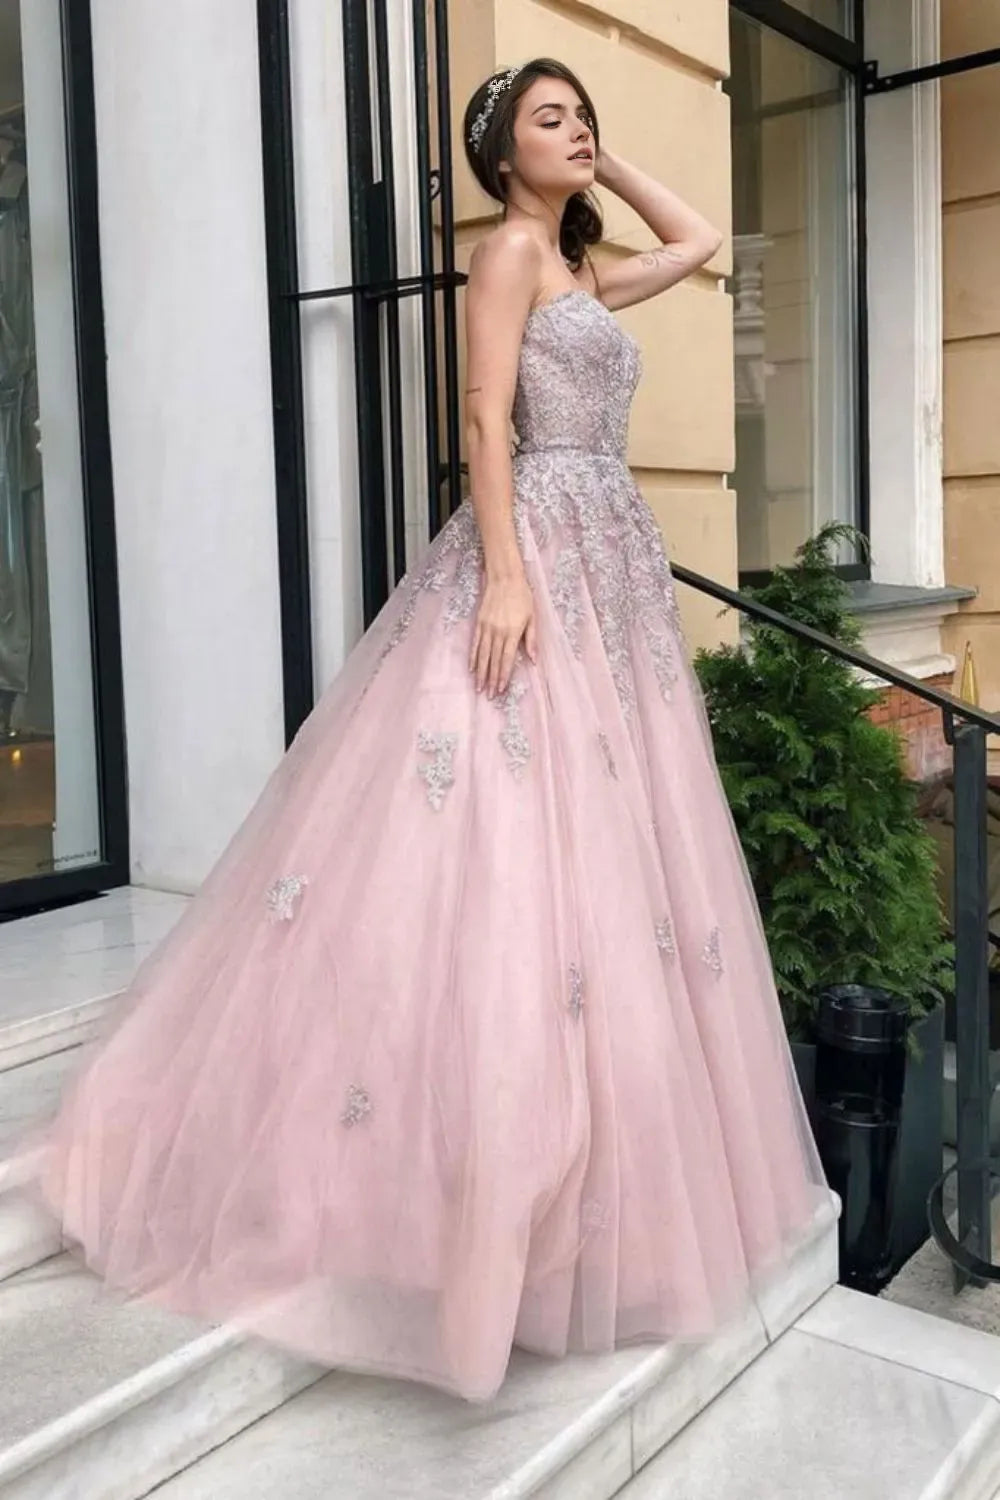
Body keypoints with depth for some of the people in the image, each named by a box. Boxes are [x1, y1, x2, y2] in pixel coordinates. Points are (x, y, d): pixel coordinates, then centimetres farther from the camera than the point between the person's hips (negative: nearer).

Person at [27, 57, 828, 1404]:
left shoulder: (583, 272, 22)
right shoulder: (507, 250, -2)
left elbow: (700, 240, 34)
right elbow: (486, 420, -12)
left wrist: (607, 165, 26)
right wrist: (504, 576, -22)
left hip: (611, 566, 9)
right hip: (538, 555, -9)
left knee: (602, 846, 8)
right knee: (508, 849, -12)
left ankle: (583, 1187, 18)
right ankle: (486, 1179, -2)